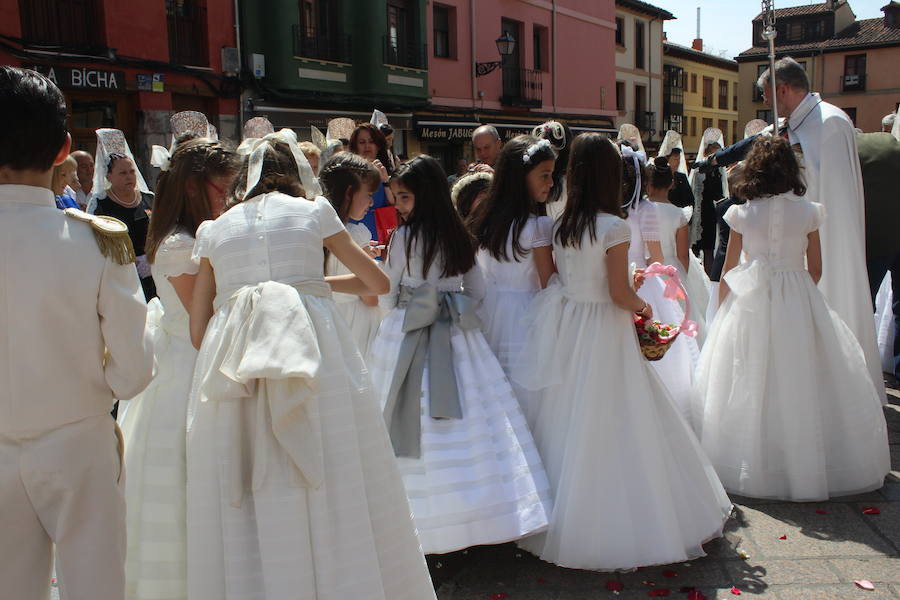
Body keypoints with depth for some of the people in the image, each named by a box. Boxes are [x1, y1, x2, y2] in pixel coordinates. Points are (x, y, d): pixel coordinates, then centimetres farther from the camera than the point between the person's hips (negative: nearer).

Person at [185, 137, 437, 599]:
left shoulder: (213, 230, 17)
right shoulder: (313, 211, 12)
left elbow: (198, 332, 14)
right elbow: (378, 282, 20)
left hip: (230, 355, 2)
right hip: (312, 347, -2)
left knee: (241, 509, 7)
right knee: (334, 492, 3)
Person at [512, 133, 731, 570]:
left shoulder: (560, 226, 4)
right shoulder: (614, 227, -15)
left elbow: (562, 281, 8)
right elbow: (620, 294, -15)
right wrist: (644, 307, 5)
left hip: (567, 329, 7)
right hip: (605, 334, -6)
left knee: (571, 424, 14)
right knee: (613, 427, 3)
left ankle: (575, 522, 28)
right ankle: (623, 522, 14)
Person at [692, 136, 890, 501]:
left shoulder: (742, 214, -4)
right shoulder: (807, 212, -2)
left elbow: (728, 271, 1)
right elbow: (815, 269, 4)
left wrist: (724, 313, 13)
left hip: (751, 302, 0)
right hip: (798, 303, 1)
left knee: (750, 385, 7)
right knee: (801, 381, 10)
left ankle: (753, 462, 16)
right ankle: (804, 461, 19)